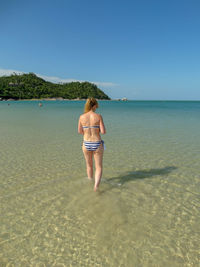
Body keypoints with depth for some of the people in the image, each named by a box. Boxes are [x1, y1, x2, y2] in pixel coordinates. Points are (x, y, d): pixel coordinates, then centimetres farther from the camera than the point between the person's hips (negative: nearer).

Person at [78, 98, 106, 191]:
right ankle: (96, 185, -9)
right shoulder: (98, 116, -11)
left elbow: (80, 131, 4)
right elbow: (103, 132, -12)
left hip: (86, 144, 3)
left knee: (89, 165, 25)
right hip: (97, 145, -2)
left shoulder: (82, 117, -5)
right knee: (99, 167, 13)